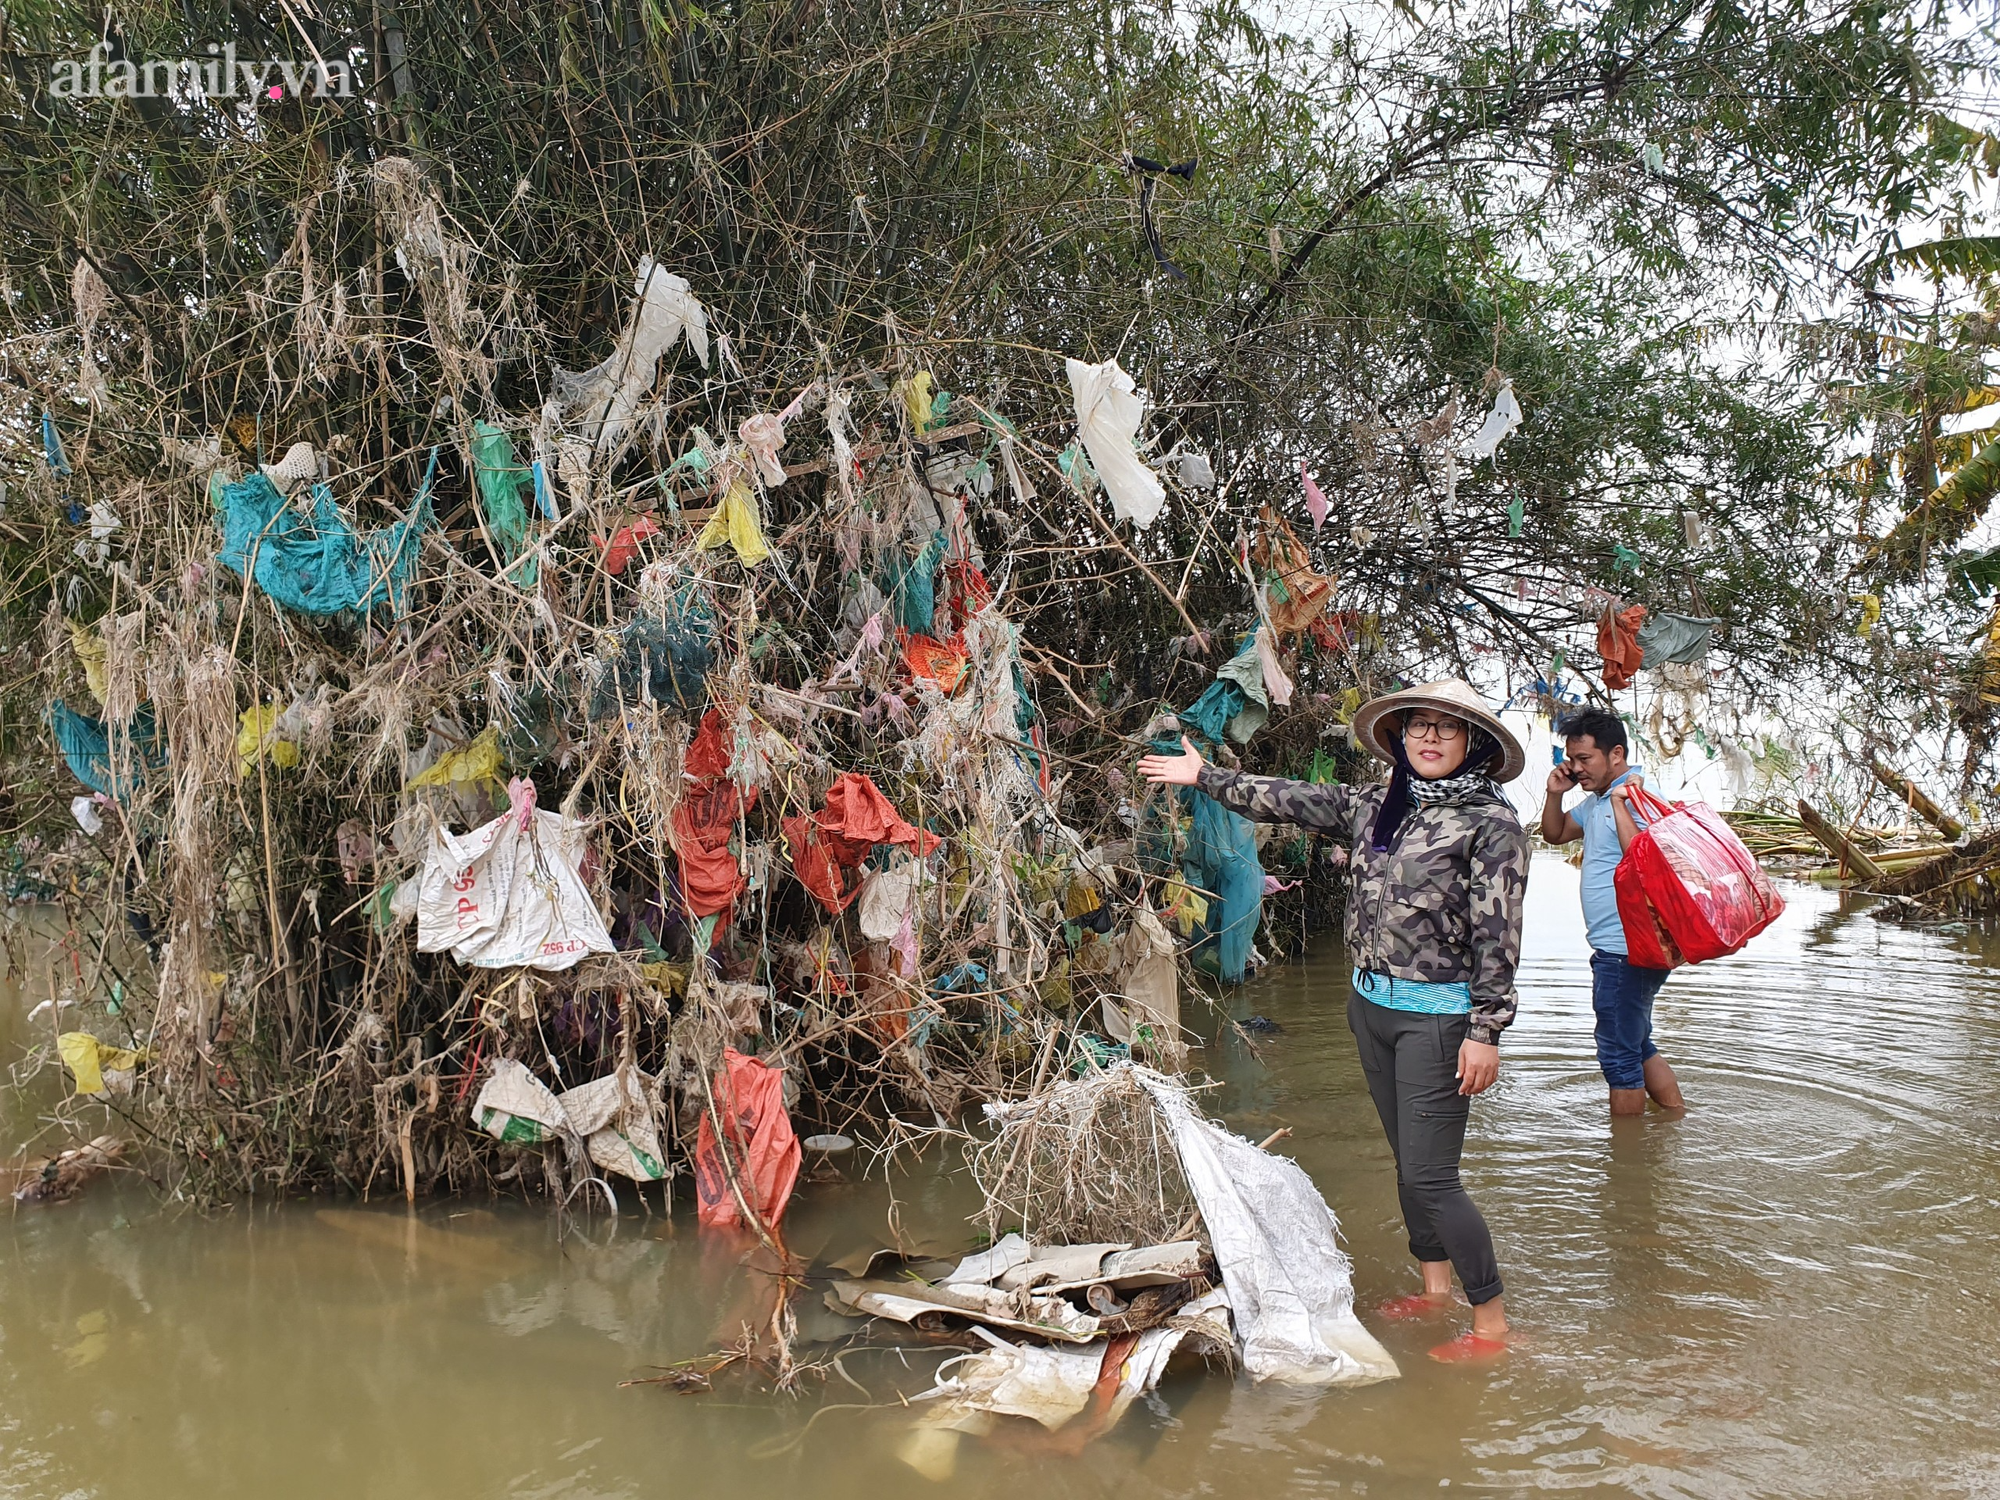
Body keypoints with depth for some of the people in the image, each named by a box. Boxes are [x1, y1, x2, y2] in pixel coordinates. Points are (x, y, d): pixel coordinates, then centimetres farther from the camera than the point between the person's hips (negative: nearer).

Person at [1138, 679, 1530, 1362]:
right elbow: (1291, 799, 16)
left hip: (1438, 1016, -7)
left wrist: (1485, 1031, -15)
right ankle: (1435, 1285, 32)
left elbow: (1497, 935, -13)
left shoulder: (1490, 821, -11)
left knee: (1429, 1173, -7)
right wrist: (1206, 776, 20)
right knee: (1407, 1159, 17)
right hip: (1372, 1005, 7)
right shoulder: (1374, 805, 6)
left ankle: (1492, 1323, 6)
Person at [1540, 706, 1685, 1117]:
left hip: (1628, 951, -10)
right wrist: (1555, 794, 9)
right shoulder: (1595, 801, 14)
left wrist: (1620, 803, -27)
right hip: (1614, 948, 10)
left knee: (1619, 1052, -1)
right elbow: (1555, 835, 26)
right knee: (1638, 1045, 20)